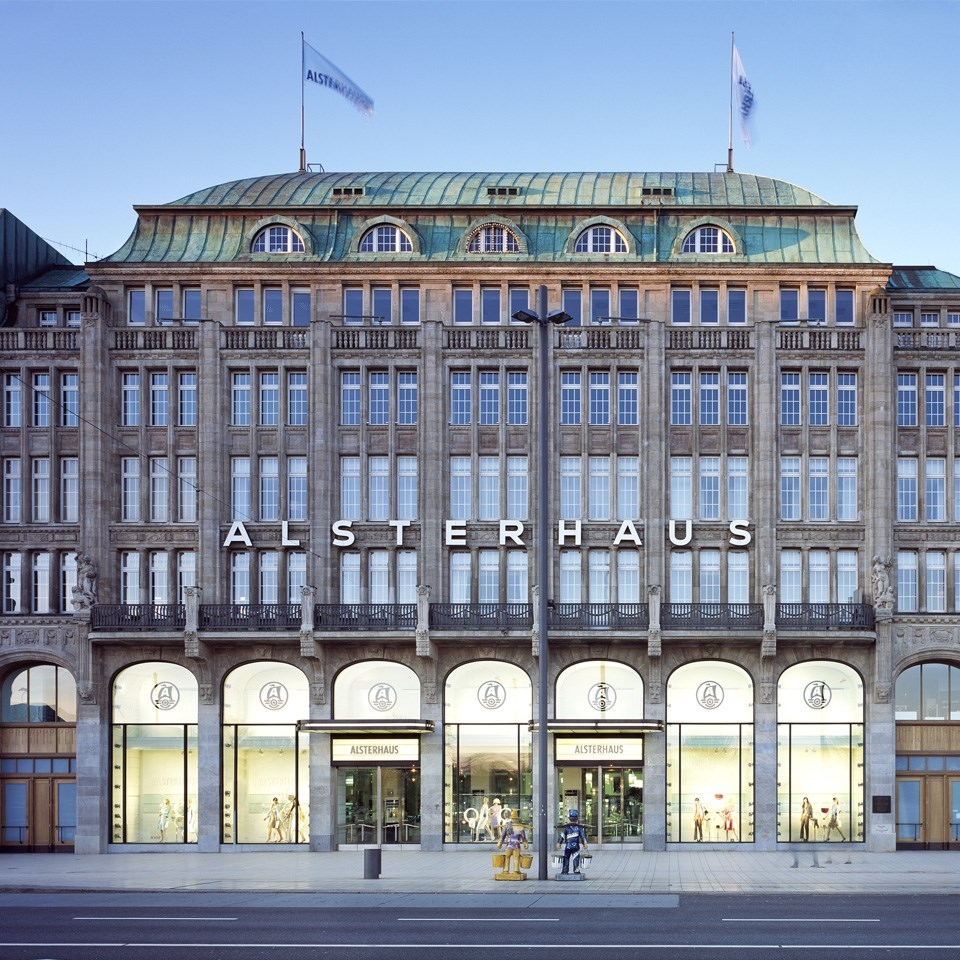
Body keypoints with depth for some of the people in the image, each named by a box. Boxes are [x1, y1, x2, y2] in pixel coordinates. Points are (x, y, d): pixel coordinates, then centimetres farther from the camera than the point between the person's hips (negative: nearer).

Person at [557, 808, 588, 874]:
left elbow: (562, 836, -1)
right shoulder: (579, 828, 0)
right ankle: (576, 870, 0)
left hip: (567, 846, 0)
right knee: (576, 859, 4)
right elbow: (583, 836, 1)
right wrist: (584, 843, 9)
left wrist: (559, 843, 6)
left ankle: (565, 870, 11)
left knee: (566, 858, 10)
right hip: (576, 846, 0)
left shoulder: (566, 828, -2)